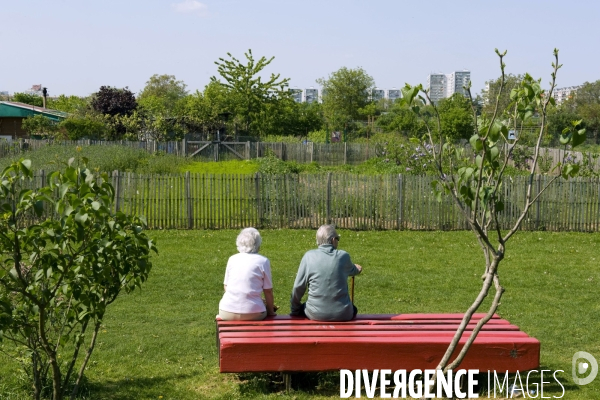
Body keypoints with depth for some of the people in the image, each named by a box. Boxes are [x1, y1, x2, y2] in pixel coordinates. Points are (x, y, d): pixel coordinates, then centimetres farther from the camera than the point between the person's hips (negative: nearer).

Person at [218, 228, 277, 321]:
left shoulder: (232, 259, 8)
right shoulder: (263, 261, -1)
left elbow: (226, 287, 15)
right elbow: (268, 291, 1)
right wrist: (271, 312, 15)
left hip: (227, 313, 3)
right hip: (252, 314, -3)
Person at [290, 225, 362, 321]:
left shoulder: (309, 256, -6)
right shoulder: (343, 256, -4)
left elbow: (298, 287, -4)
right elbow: (353, 271, 20)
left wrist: (295, 310, 11)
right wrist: (357, 269, 45)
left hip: (316, 315, -1)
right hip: (342, 315, 1)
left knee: (301, 308, 32)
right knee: (353, 309, 34)